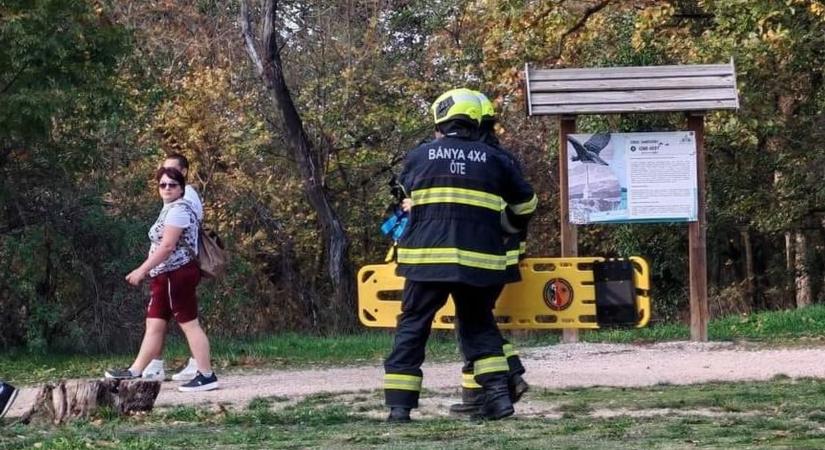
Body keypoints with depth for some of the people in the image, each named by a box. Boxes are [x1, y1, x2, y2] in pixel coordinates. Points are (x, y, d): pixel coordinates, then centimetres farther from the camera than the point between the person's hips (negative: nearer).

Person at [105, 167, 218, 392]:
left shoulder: (178, 210, -13)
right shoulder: (170, 210, 19)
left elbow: (167, 246, -21)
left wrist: (142, 270, -22)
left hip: (177, 275, -10)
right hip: (167, 276, 10)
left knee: (189, 324, -8)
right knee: (154, 324, 10)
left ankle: (207, 376, -7)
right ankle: (135, 372, 12)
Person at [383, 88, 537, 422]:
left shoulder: (419, 156, 8)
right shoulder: (493, 159, 9)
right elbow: (526, 200, 21)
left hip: (428, 258, -1)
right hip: (479, 260, 1)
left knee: (412, 327, 7)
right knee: (479, 325, 18)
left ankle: (399, 405, 2)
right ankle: (498, 394, 6)